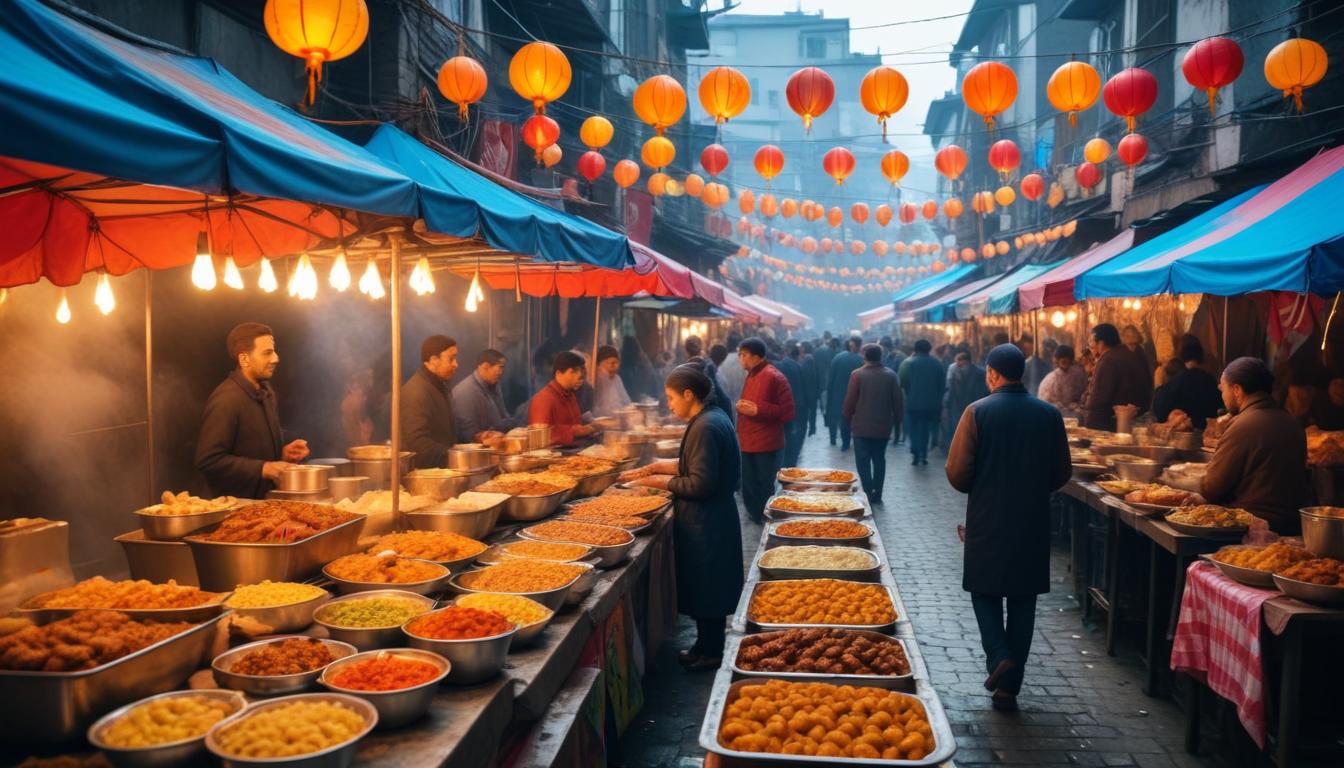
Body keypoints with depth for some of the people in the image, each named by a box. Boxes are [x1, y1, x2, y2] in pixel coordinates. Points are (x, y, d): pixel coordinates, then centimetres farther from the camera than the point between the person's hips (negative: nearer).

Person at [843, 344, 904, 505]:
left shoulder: (857, 375, -10)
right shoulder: (891, 375, -1)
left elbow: (849, 401, -9)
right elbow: (898, 401, 0)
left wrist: (847, 419, 5)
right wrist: (897, 421, 11)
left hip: (862, 426, -3)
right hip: (883, 426, 3)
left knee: (863, 461, 3)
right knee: (879, 459, 13)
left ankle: (868, 493, -5)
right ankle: (877, 494, 15)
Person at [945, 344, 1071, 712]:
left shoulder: (978, 412, -11)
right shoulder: (1049, 414, -1)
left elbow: (957, 472, -11)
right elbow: (1062, 474, 5)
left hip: (988, 520, -3)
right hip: (1034, 522, 3)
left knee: (985, 592, 15)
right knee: (1022, 602, 11)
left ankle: (999, 656, -6)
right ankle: (1009, 687, 14)